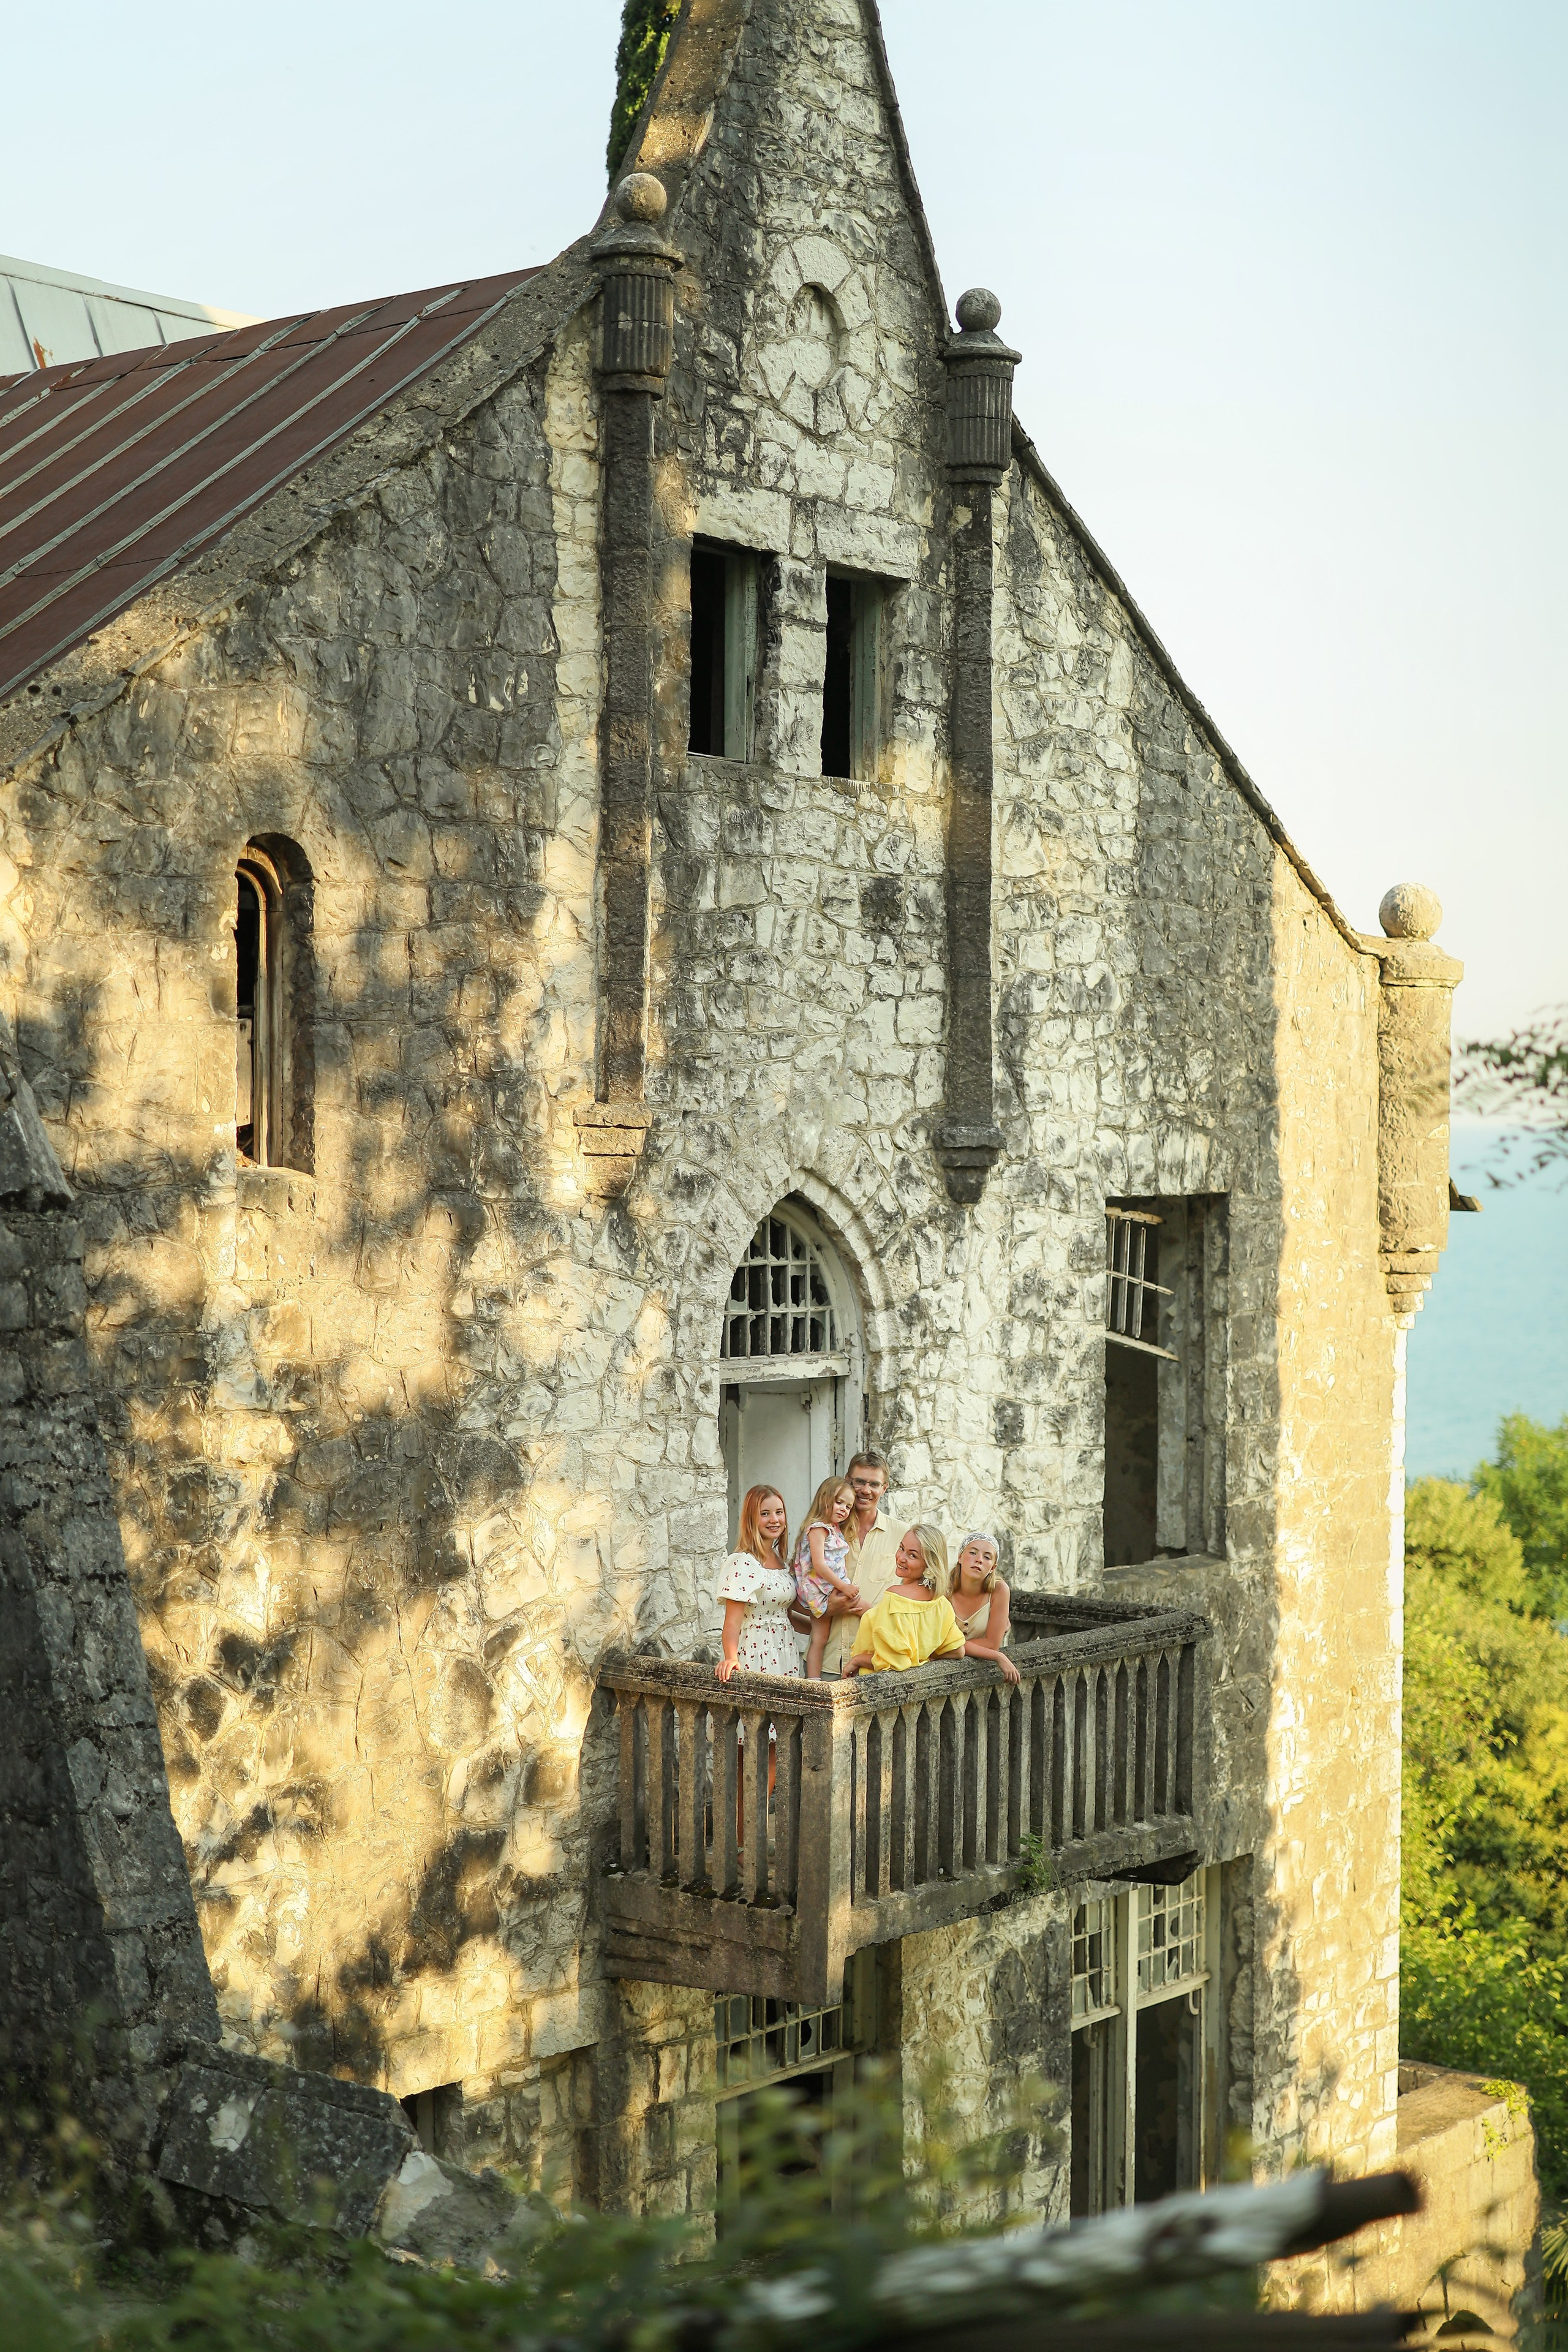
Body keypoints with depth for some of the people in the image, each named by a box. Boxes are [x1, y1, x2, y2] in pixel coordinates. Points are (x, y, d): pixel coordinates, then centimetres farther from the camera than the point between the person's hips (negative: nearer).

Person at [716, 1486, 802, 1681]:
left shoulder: (780, 1559, 12)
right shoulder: (743, 1563, -13)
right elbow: (733, 1620, -21)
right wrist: (731, 1659, -34)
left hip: (785, 1656, 7)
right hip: (756, 1655, -7)